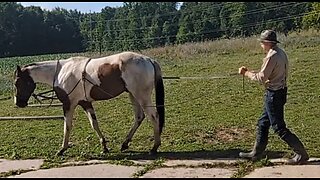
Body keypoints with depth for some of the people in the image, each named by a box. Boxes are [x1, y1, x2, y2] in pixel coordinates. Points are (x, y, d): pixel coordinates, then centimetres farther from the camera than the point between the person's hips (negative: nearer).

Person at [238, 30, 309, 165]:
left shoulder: (272, 56, -20)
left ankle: (301, 154, 6)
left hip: (274, 94, -10)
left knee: (279, 127, -1)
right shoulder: (281, 53, 10)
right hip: (280, 91, 10)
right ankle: (256, 153, 26)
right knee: (263, 123, 17)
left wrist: (246, 73, -7)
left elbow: (261, 78, -20)